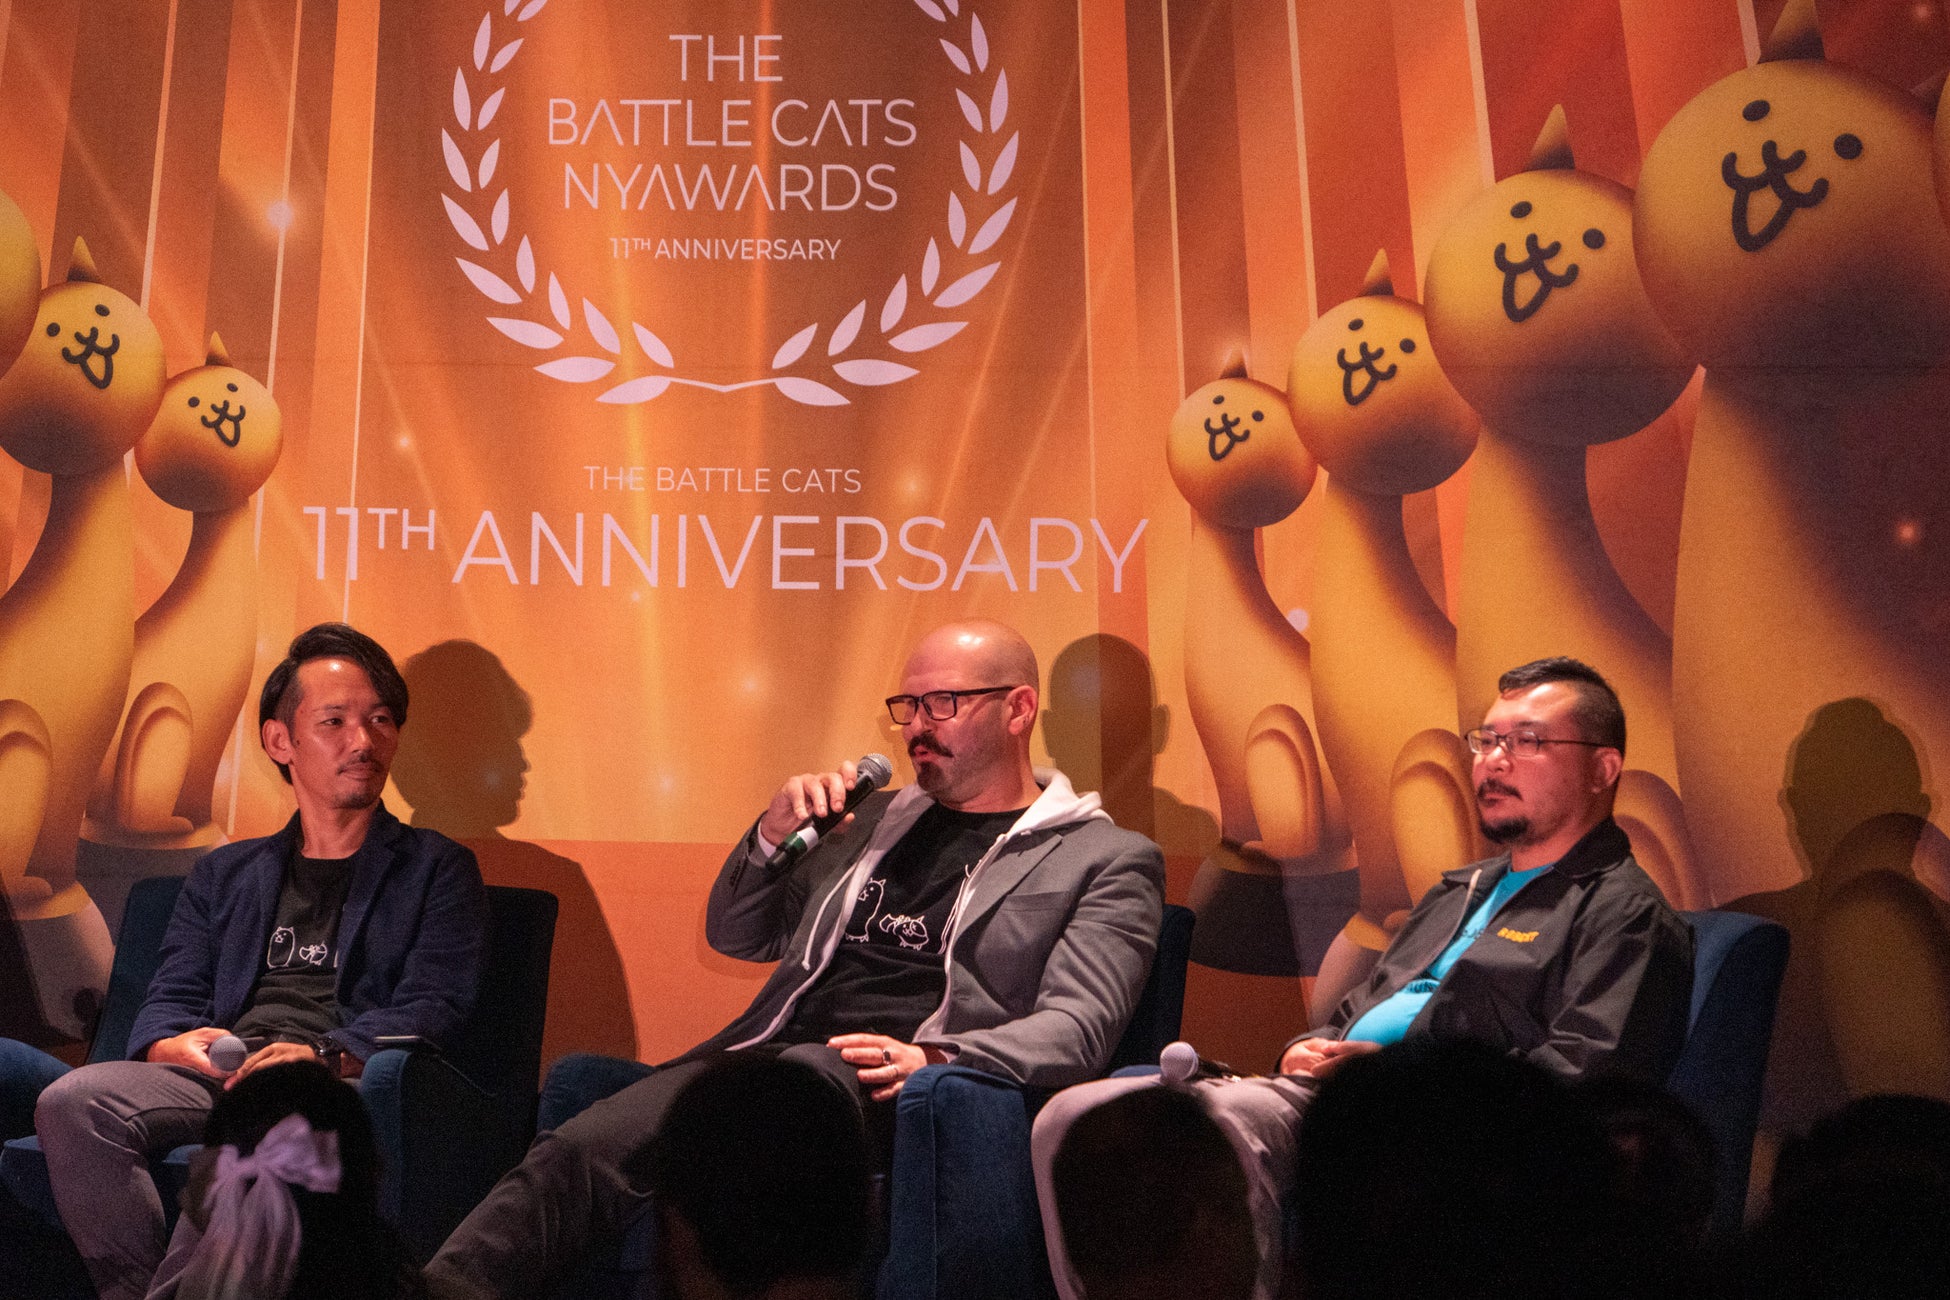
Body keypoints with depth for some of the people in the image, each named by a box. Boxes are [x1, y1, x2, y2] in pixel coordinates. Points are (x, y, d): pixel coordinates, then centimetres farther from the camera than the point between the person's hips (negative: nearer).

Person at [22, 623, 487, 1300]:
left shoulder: (436, 869, 16)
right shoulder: (224, 874, 29)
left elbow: (433, 1009, 2)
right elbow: (169, 1001, 21)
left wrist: (325, 1053, -17)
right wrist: (172, 1046, -5)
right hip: (217, 1079, 4)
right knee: (72, 1100, -26)